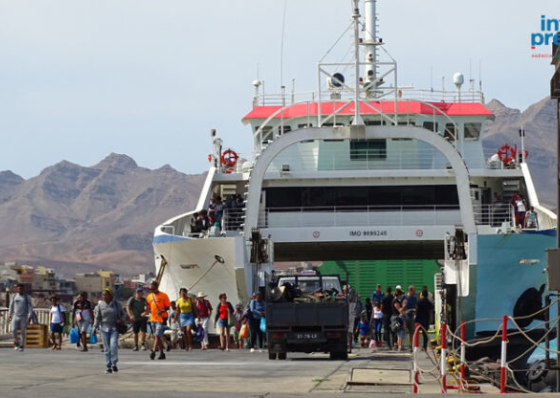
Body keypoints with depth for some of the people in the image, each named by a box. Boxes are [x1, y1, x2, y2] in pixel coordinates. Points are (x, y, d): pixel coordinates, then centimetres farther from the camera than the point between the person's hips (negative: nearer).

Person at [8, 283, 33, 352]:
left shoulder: (27, 297, -4)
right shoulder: (14, 296, 5)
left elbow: (30, 307, -6)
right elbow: (11, 306, 13)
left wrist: (29, 316, -16)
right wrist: (9, 315, 11)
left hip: (24, 317, -2)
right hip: (15, 316, 2)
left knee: (22, 332, 0)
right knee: (14, 330, -12)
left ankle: (21, 346, 9)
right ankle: (16, 342, 10)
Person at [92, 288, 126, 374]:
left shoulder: (116, 304, 0)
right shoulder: (100, 305, 2)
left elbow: (123, 313, 11)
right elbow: (97, 318, 3)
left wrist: (121, 319, -10)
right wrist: (95, 328, -5)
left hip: (114, 328, -1)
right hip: (104, 328, 2)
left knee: (113, 345, -19)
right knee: (107, 348, 2)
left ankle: (114, 364, -6)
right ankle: (108, 367, 8)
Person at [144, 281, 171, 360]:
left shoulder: (163, 296, -4)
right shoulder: (149, 296, 11)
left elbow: (167, 307, -3)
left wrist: (162, 311, -21)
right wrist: (146, 312, -5)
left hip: (161, 318, -7)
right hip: (153, 318, 7)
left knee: (157, 335, -17)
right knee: (156, 336, 10)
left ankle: (154, 351, -26)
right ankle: (161, 353, 19)